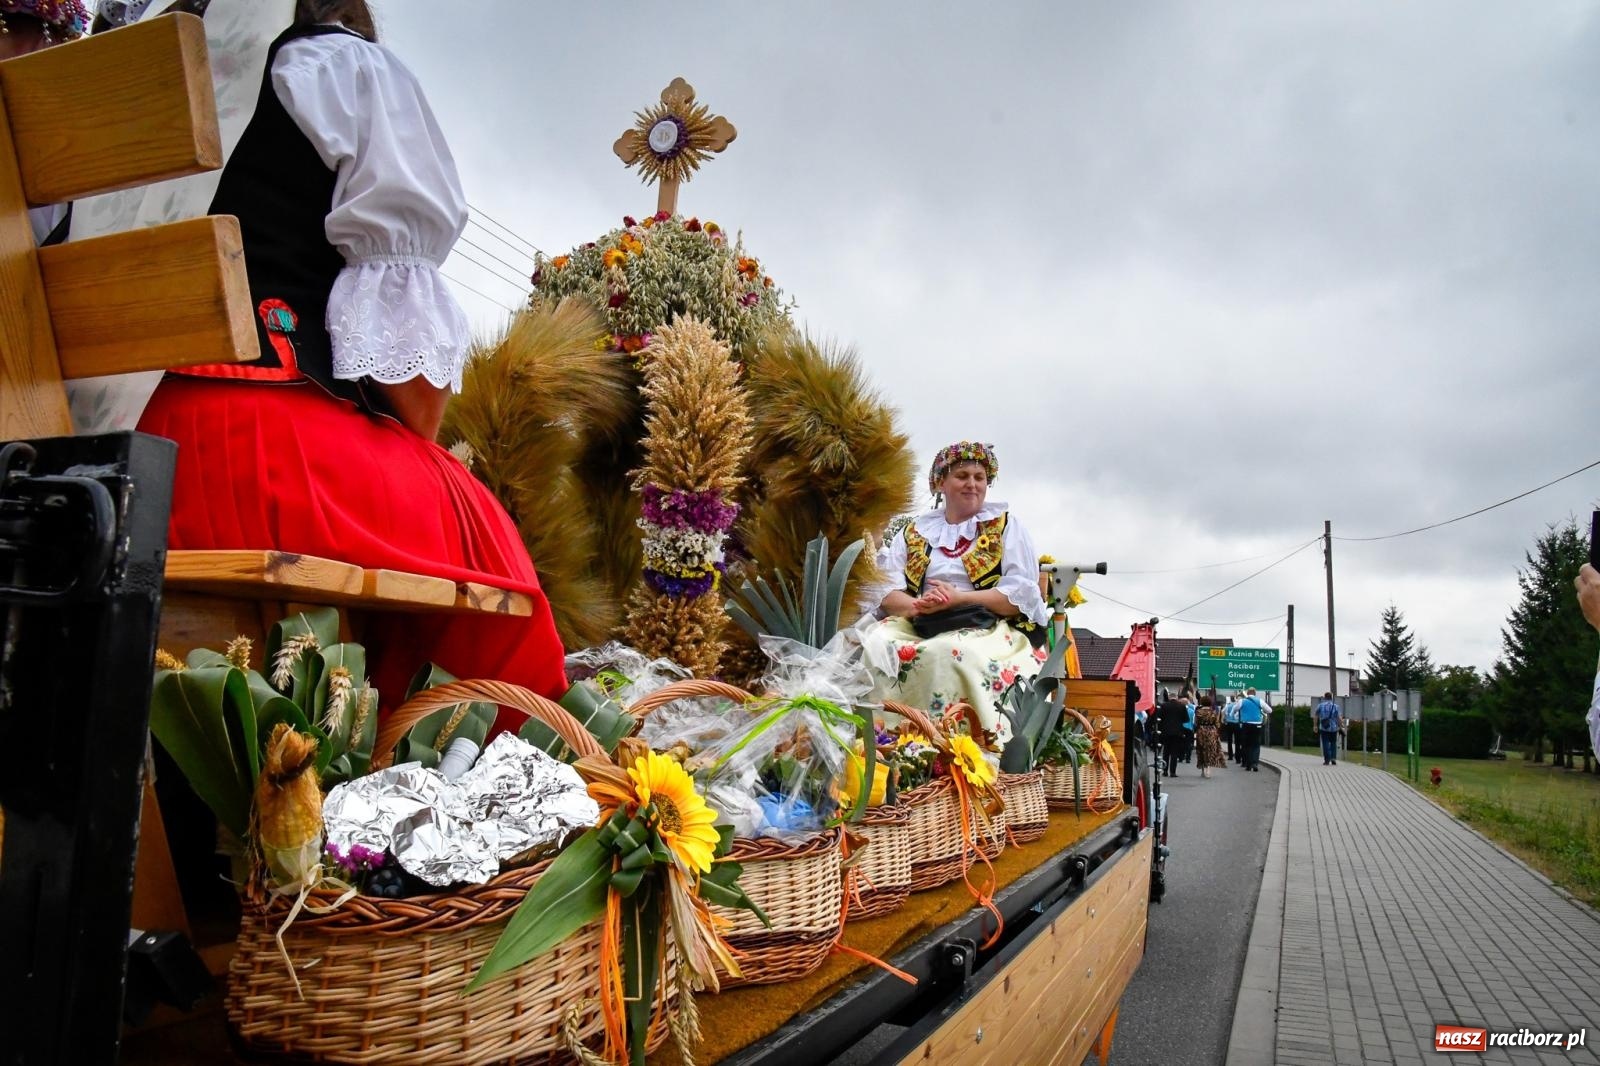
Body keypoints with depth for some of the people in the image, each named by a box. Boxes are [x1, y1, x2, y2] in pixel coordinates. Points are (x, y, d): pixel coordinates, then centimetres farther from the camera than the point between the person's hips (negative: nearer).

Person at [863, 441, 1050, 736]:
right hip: (917, 625, 3)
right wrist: (917, 605, -16)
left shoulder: (1005, 525, 11)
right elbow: (884, 589, 6)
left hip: (986, 628, -3)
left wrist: (957, 598, -12)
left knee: (945, 653, -37)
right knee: (874, 644, -28)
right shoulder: (914, 530, 18)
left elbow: (1023, 593, -1)